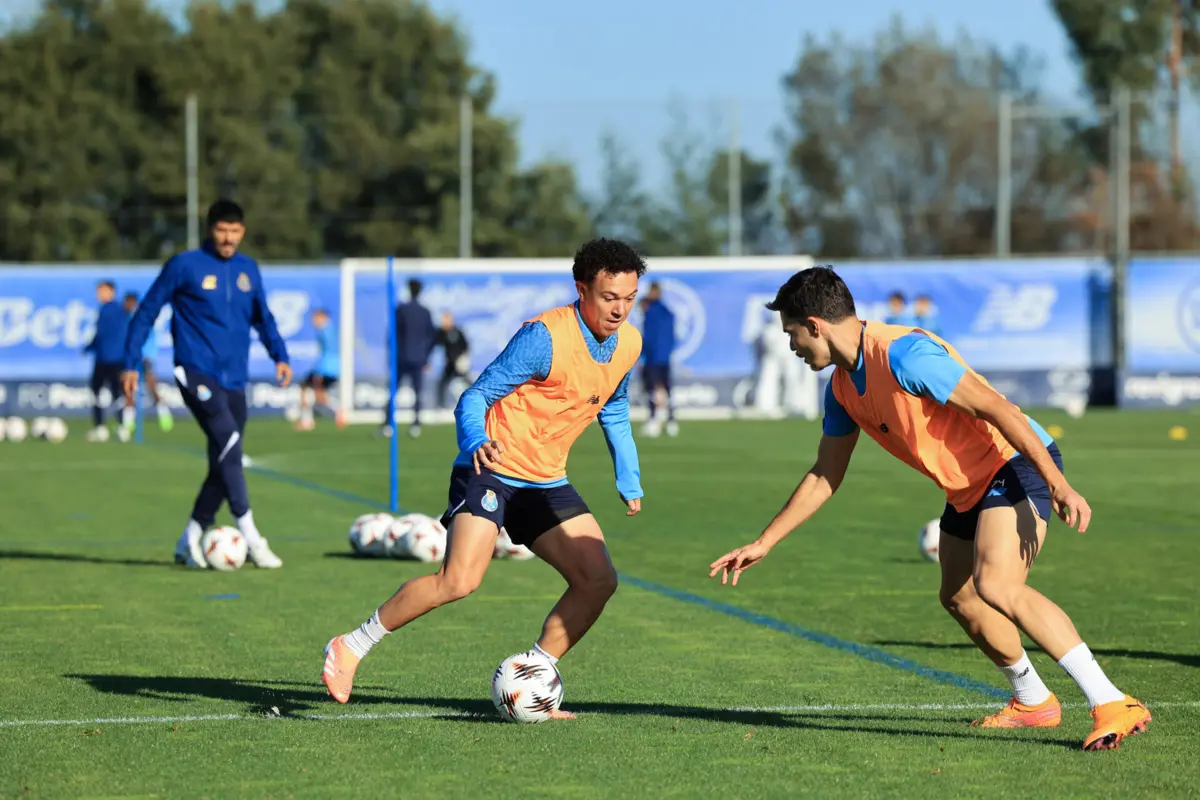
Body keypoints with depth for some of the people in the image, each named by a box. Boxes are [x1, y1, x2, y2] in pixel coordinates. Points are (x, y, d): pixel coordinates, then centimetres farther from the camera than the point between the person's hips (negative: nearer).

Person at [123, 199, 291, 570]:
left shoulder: (248, 270, 12)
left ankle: (189, 542, 19)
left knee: (225, 463, 5)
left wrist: (279, 356, 10)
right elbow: (146, 313, 3)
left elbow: (262, 318, 25)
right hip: (196, 372, -6)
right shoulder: (184, 266, -2)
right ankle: (250, 536, -25)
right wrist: (131, 364, -1)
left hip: (234, 381, 6)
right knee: (228, 442, -24)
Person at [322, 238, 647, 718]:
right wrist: (477, 444, -37)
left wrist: (629, 482, 22)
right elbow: (475, 397, -17)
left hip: (546, 482, 7)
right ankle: (351, 648, -8)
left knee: (599, 580, -7)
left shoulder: (629, 344, 4)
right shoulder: (546, 336, -19)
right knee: (460, 580, -22)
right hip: (493, 469, -7)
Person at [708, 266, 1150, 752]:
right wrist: (763, 543, 18)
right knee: (959, 598, 15)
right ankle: (1033, 703, 36)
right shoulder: (842, 387, 7)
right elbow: (824, 478, 18)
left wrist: (1059, 484, -29)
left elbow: (996, 408, -26)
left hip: (1017, 463, -10)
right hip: (969, 487, 10)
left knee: (996, 586, -27)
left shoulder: (904, 355, -23)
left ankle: (1113, 705, -31)